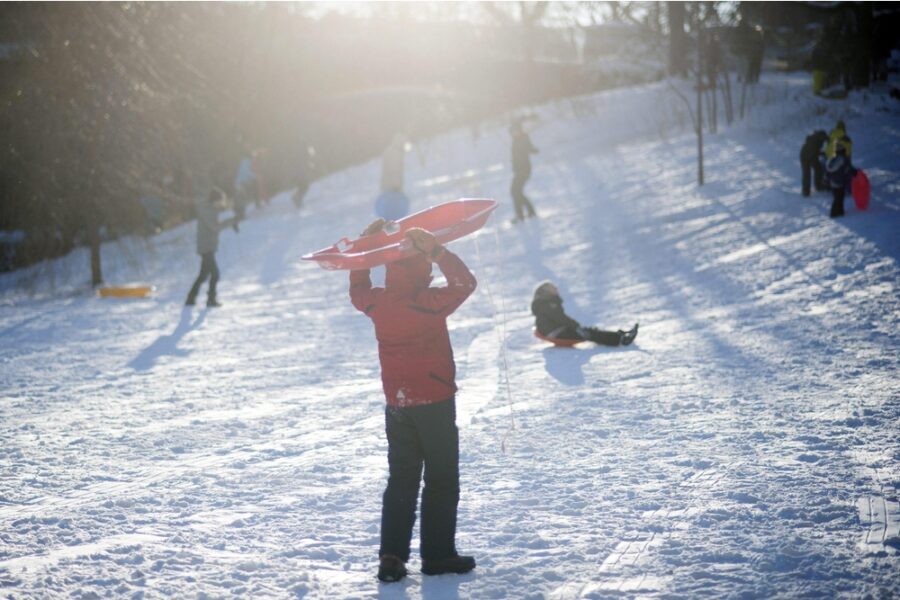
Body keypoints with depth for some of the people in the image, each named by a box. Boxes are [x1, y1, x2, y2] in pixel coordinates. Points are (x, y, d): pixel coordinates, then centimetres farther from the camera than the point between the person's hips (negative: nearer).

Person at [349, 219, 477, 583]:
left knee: (401, 481, 13)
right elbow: (465, 283, -13)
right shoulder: (430, 303, -20)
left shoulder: (377, 303, -3)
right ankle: (438, 554, 8)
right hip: (435, 403, -6)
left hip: (396, 406, 6)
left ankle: (392, 557, 7)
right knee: (442, 481, 6)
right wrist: (436, 250, -16)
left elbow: (358, 292, 18)